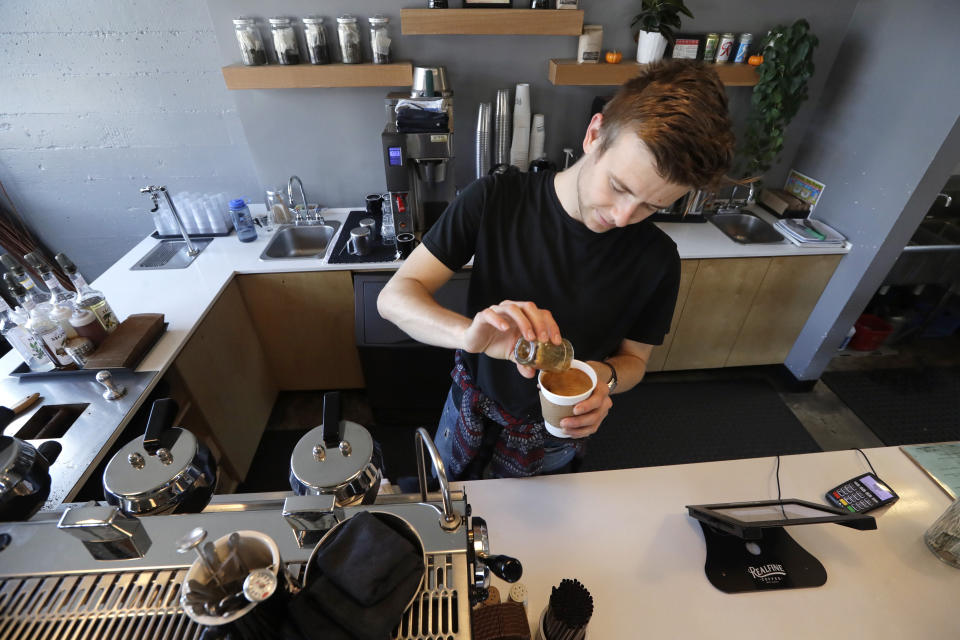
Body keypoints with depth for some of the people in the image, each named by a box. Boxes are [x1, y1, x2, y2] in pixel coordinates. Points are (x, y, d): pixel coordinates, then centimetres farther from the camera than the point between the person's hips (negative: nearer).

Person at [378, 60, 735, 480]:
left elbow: (634, 357, -6)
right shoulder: (495, 199, -25)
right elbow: (394, 296, -27)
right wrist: (468, 333, -48)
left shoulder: (657, 259, -21)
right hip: (471, 403, 1)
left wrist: (604, 377, -31)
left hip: (555, 434, 0)